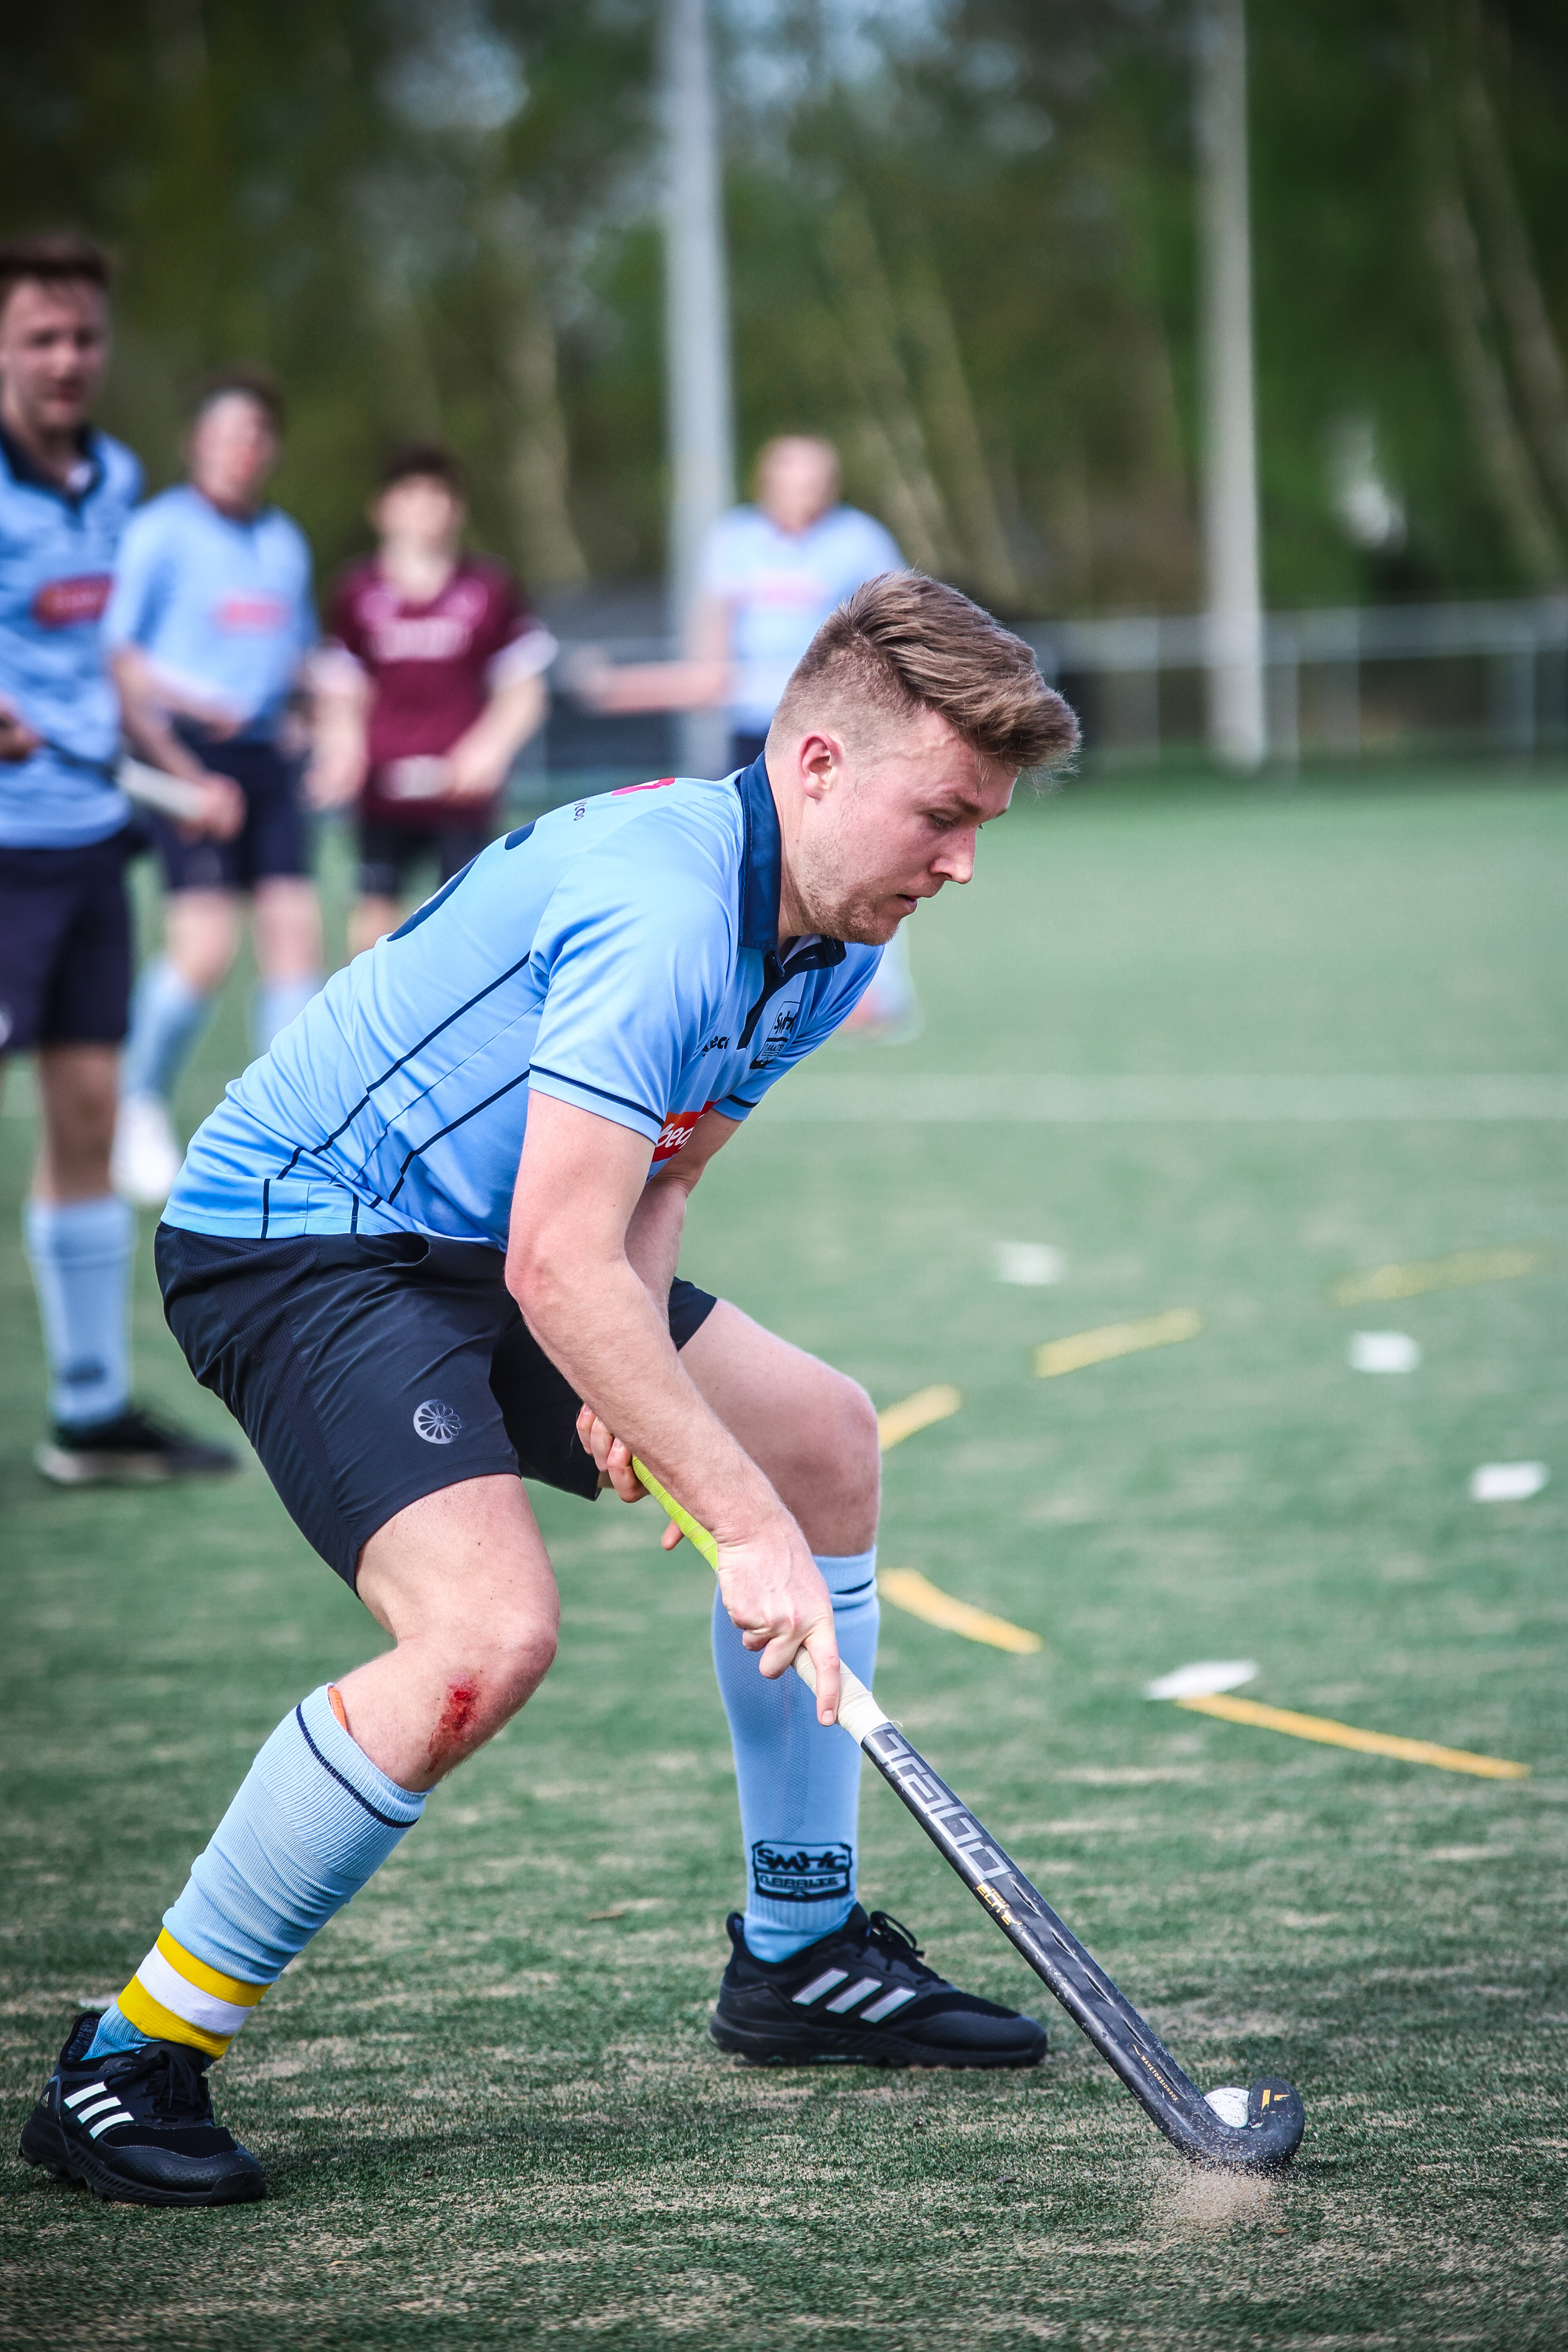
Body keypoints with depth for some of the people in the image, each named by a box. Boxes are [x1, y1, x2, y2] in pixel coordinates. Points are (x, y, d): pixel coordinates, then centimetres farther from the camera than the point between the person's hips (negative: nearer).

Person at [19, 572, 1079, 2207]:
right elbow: (557, 1265, -32)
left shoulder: (829, 944, 4)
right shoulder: (663, 908, -28)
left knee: (827, 1441, 13)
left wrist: (630, 1360, -7)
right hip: (288, 1236, -10)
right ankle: (130, 2060, -14)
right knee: (487, 1630, -28)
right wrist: (741, 1521, -29)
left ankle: (798, 1954, 26)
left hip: (473, 1247, 11)